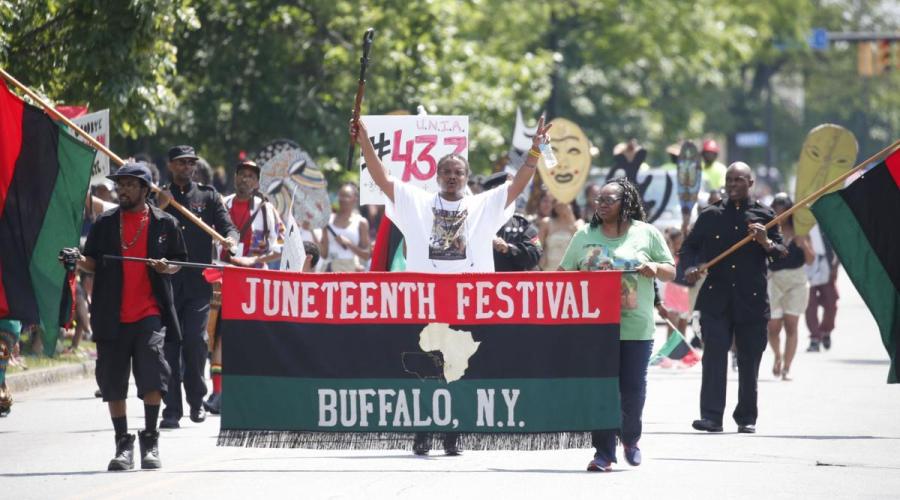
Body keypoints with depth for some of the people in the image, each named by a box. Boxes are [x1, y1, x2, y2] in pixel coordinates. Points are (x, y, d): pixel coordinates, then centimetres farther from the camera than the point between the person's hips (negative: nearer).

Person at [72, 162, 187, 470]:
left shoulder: (165, 224, 7)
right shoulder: (105, 224, 11)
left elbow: (178, 261, 12)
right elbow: (94, 263, 13)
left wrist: (166, 268, -9)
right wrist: (80, 261, -9)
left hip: (149, 313, -2)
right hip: (112, 315, 2)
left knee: (152, 374, -14)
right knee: (112, 381, 3)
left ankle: (150, 440, -2)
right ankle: (123, 444, 14)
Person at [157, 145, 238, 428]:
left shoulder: (208, 196, 13)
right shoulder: (158, 197, 13)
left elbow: (227, 226, 5)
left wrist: (230, 239, -18)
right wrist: (159, 208, -10)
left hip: (198, 284, -1)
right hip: (167, 283, 1)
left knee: (195, 339, -10)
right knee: (169, 344, -3)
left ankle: (196, 400, 9)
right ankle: (172, 410, 0)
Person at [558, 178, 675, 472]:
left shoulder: (646, 234, 6)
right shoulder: (585, 236, 11)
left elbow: (670, 272, 10)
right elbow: (564, 272, 17)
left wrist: (655, 268, -11)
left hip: (635, 327, -1)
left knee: (632, 390, 1)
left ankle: (630, 439, 28)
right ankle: (603, 452, -1)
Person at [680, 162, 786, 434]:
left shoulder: (764, 216, 6)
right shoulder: (711, 215, 9)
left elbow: (781, 253, 3)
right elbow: (689, 247, 14)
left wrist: (766, 243, -18)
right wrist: (689, 267, -6)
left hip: (752, 300, 0)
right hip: (716, 299, 0)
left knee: (749, 360, 5)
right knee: (714, 355, -10)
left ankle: (747, 418, 14)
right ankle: (711, 416, -12)